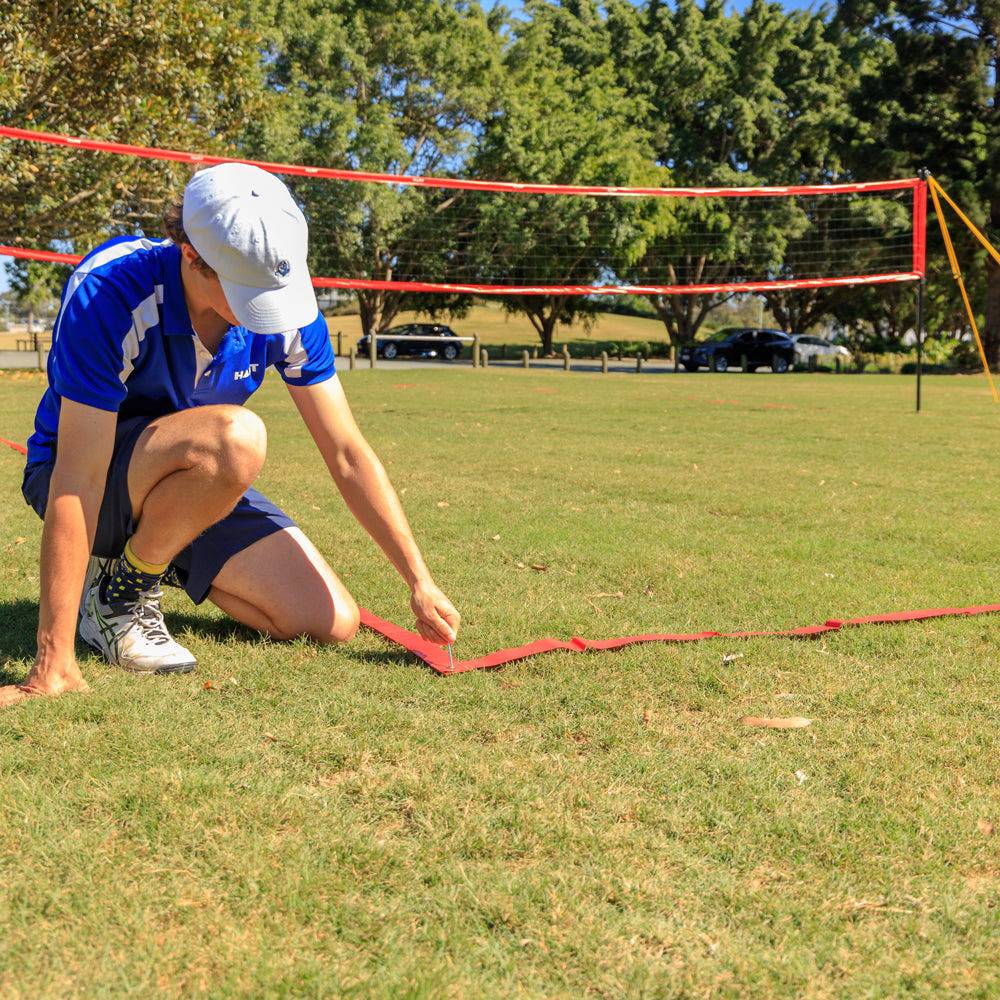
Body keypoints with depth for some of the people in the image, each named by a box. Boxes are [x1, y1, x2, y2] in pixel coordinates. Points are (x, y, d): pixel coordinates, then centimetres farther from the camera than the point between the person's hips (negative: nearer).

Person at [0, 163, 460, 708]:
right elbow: (78, 478, -35)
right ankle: (119, 586, -10)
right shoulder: (107, 291, -31)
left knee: (331, 623, -9)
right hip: (87, 478, -5)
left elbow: (348, 455, -10)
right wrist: (54, 662, -37)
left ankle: (167, 559, 15)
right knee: (233, 436, -37)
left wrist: (420, 582, -13)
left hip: (200, 483, 6)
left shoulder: (285, 299, -16)